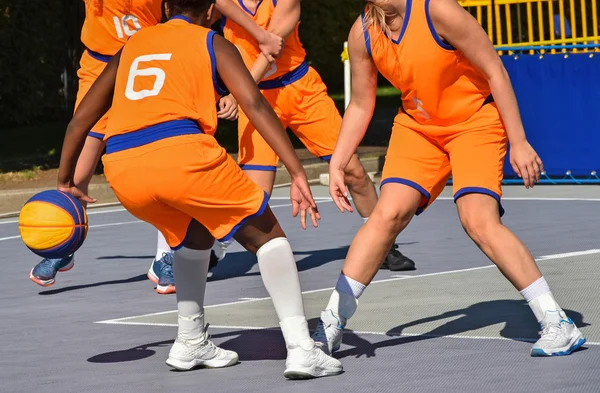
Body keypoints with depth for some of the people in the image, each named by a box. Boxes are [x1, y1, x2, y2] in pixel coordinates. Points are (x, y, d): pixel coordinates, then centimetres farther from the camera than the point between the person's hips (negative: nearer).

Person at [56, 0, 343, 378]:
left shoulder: (133, 45, 29)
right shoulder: (212, 43, 17)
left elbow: (82, 117, 30)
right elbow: (255, 104, 1)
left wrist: (65, 181, 40)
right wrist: (298, 173, -4)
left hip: (121, 167, 5)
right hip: (181, 152, -5)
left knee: (193, 233, 34)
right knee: (266, 235, 11)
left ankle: (191, 344, 31)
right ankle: (302, 349, -2)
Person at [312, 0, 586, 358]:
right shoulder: (362, 34, -8)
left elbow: (495, 71, -18)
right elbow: (361, 106, 7)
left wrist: (518, 142, -18)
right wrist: (337, 164, 1)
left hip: (475, 121, -5)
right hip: (417, 125, 5)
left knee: (479, 220, -21)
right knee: (389, 213, -13)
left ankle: (558, 324, -16)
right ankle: (332, 322, -6)